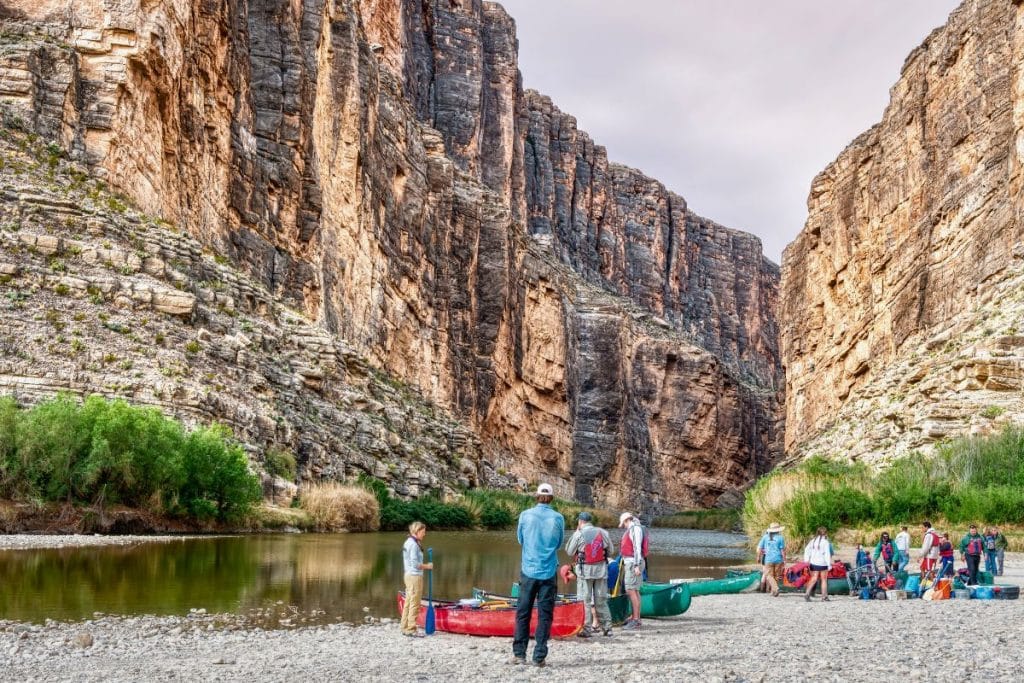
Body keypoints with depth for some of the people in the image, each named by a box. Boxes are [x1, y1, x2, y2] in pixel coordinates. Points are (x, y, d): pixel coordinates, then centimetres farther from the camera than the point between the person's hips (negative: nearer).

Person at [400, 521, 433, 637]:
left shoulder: (408, 542, 13)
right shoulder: (414, 544, -17)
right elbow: (415, 564, -21)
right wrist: (427, 566, -10)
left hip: (409, 575, 10)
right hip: (415, 576, -10)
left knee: (408, 602, 13)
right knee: (414, 604, -3)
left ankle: (405, 628, 19)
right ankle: (412, 630, 1)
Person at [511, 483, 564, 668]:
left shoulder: (525, 515, -4)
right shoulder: (558, 518, -5)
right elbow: (559, 544, 9)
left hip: (528, 570, 1)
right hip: (549, 571, -1)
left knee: (523, 613, 10)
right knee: (545, 615, 4)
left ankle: (519, 654, 11)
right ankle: (539, 656, 2)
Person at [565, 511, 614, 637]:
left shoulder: (578, 534, -8)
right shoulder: (603, 533, 1)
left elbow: (569, 551, 1)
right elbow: (611, 550, 7)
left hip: (585, 570, -3)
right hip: (601, 569, 3)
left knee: (585, 600, 3)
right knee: (601, 599, 13)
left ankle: (586, 629, 0)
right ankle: (606, 627, 16)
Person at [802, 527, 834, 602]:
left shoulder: (813, 540, 6)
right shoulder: (825, 542, -12)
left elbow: (807, 550, 9)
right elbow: (827, 554, -15)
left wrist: (806, 560, 12)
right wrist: (829, 564, -13)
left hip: (813, 562, 5)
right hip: (822, 563, -5)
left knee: (814, 579, 9)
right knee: (824, 580, 9)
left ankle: (807, 594, -7)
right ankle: (824, 597, 12)